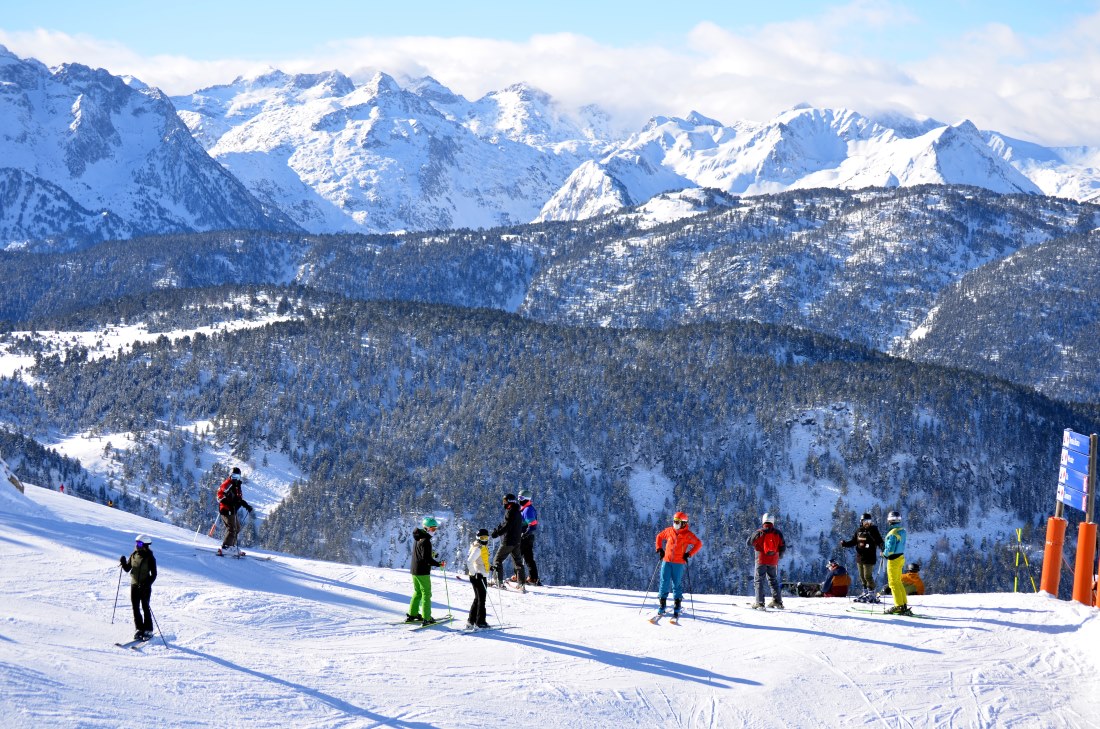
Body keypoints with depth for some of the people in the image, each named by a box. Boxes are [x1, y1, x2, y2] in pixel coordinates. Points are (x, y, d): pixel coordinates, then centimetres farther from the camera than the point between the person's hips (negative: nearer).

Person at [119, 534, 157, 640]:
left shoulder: (150, 558, -10)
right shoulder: (134, 555, 5)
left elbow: (154, 574, -10)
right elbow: (127, 569, 11)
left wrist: (147, 584, -22)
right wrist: (123, 562, -8)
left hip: (145, 587, -5)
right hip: (134, 585, 5)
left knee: (145, 608, 0)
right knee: (136, 608, 6)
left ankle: (148, 631, 8)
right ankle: (140, 629, 14)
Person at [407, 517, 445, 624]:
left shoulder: (418, 538, 11)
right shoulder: (425, 541, -20)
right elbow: (426, 558, -26)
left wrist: (432, 554, 21)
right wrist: (439, 564, -27)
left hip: (414, 570, 9)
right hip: (423, 571, -9)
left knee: (417, 592, 22)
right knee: (426, 594, -4)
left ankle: (412, 614, 27)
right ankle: (426, 618, -5)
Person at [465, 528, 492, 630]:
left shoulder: (483, 547, 14)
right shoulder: (478, 548, -16)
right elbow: (469, 561, -24)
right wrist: (475, 573, -24)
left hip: (481, 576, 10)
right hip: (479, 576, -10)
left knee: (477, 598, 15)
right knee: (481, 599, -5)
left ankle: (471, 621, 18)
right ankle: (480, 622, -2)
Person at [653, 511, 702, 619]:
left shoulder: (687, 534, -5)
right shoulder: (669, 531, 6)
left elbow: (699, 544, -4)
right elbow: (659, 536, 22)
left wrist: (689, 554, -10)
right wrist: (659, 549, 11)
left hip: (679, 563, -3)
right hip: (666, 561, 3)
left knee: (677, 584, 1)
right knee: (664, 583, 0)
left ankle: (676, 609, 8)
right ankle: (662, 606, 6)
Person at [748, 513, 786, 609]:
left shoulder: (759, 532, -8)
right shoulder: (778, 533, 0)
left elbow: (749, 542, 1)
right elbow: (783, 547, 5)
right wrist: (779, 555, 24)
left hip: (761, 560, -3)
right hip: (773, 561, 3)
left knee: (759, 581, 2)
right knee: (773, 580, 17)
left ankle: (760, 603, -7)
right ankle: (778, 601, 13)